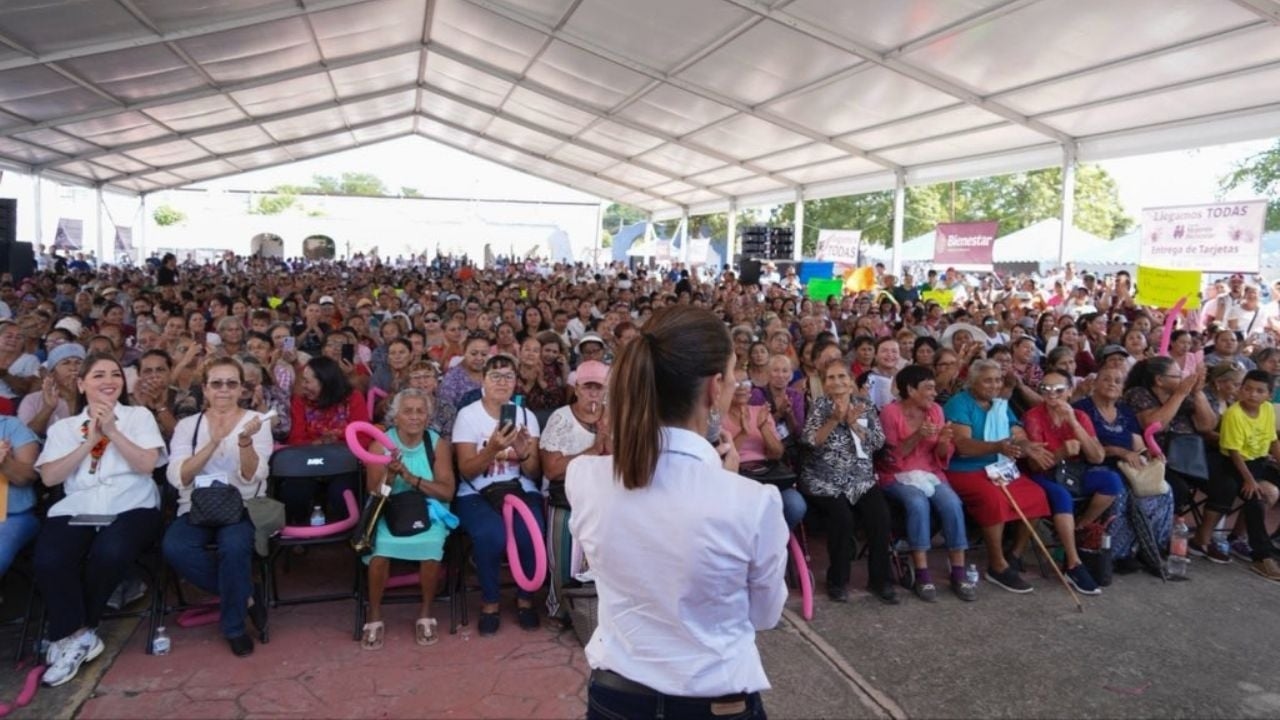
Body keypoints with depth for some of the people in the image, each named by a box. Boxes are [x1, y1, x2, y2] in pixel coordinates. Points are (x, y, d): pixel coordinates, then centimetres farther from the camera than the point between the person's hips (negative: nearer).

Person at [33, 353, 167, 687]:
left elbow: (147, 464, -2)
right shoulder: (63, 427, 18)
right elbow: (49, 477, 3)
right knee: (49, 559, -30)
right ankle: (78, 635, -12)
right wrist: (90, 441, -3)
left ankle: (70, 632, -8)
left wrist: (112, 431, -7)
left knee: (111, 552, -33)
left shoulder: (139, 416, 12)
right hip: (76, 509, 2)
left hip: (131, 507, -2)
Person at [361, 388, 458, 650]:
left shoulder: (438, 444, -2)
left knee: (430, 544, -31)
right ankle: (375, 618, -7)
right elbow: (375, 493, -6)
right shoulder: (380, 444, -2)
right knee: (380, 547, -30)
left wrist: (410, 477, -22)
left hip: (428, 511, 0)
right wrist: (391, 473, -26)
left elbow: (447, 492, -9)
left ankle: (425, 615, -7)